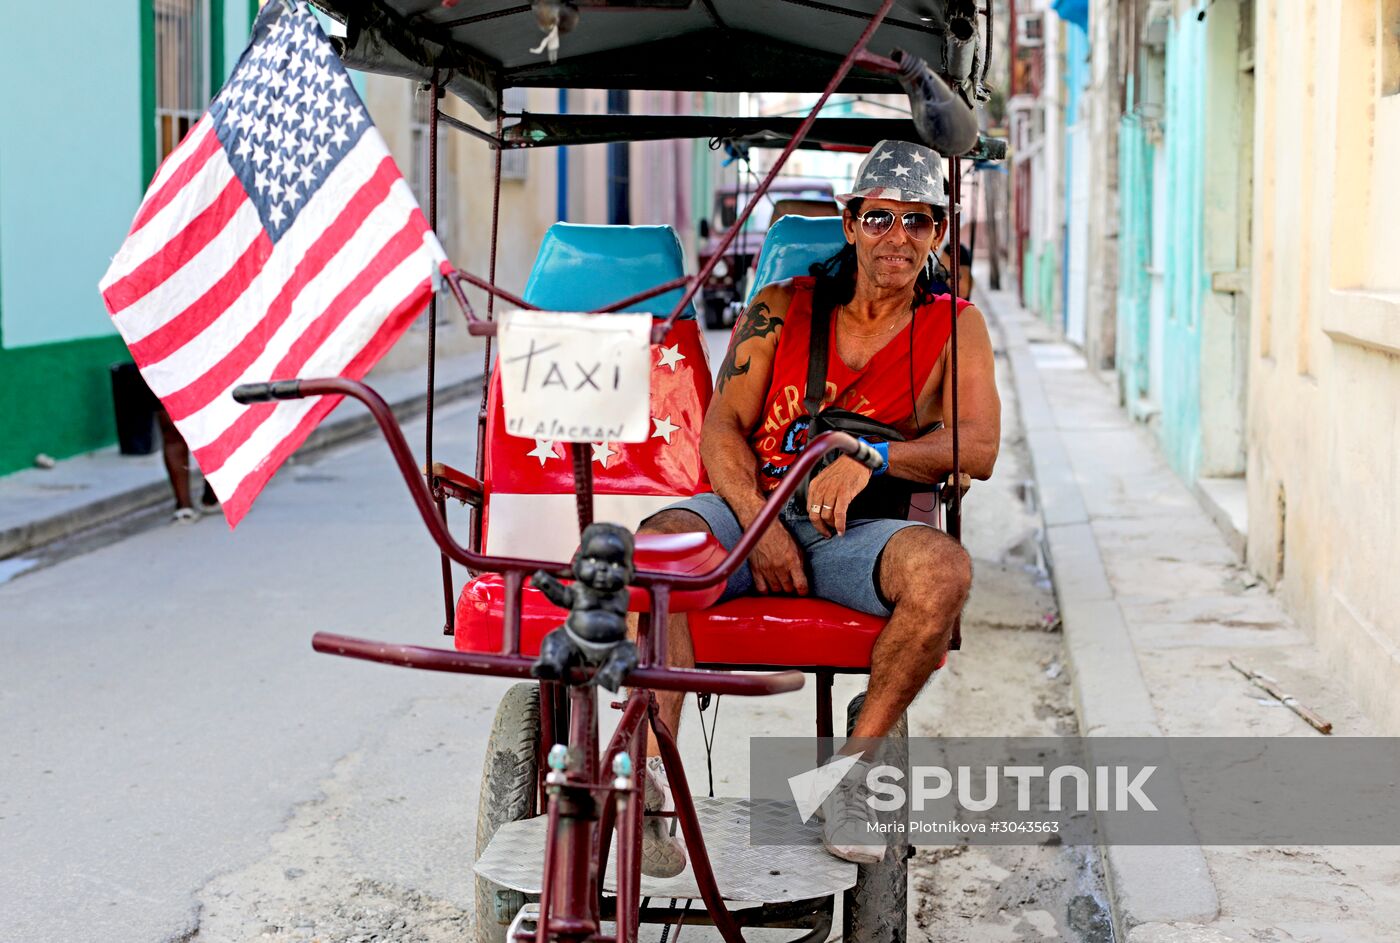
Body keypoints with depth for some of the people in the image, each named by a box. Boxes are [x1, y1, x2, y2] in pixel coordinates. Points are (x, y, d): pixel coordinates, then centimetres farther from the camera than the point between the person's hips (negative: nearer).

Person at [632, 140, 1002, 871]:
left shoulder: (954, 328, 7)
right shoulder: (781, 308, 10)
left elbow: (978, 449, -6)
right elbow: (721, 430, 3)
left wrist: (871, 459, -23)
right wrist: (759, 523, -15)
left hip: (856, 534, -1)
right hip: (754, 510, 1)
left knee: (943, 568, -34)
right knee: (656, 544, -31)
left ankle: (851, 768, -19)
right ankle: (647, 787, -32)